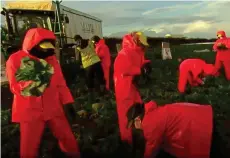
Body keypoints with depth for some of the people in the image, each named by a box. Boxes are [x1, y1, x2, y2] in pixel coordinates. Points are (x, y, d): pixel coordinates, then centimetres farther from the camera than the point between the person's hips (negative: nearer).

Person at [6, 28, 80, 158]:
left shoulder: (52, 58, 4)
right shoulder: (15, 59, -6)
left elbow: (60, 82, 6)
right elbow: (15, 87, -10)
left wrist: (67, 102, 1)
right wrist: (33, 80, -28)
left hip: (54, 108, 3)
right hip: (30, 111, -2)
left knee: (69, 139, 10)